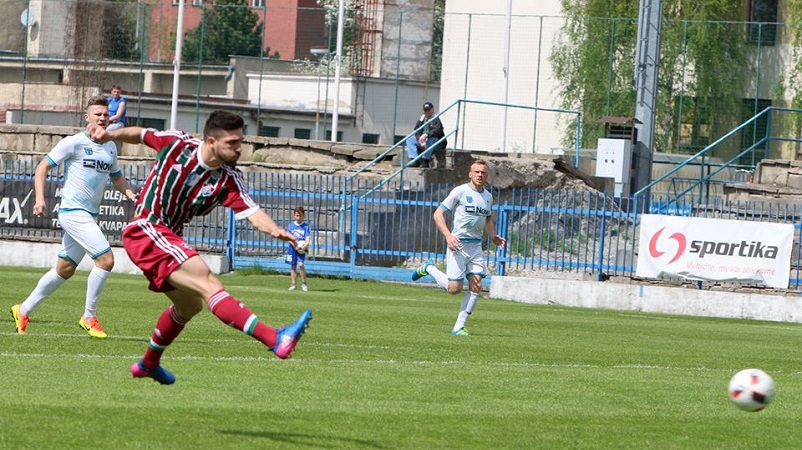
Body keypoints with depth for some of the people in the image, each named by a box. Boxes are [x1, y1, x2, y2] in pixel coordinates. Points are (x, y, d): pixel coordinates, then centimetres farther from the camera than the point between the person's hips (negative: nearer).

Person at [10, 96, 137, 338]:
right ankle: (89, 317, -5)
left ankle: (24, 310, 27)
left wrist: (130, 194, 9)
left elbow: (116, 177, 29)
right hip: (73, 211, -8)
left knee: (65, 269, 14)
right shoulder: (73, 142, -7)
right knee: (105, 259, -18)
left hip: (90, 216, 8)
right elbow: (43, 167, -4)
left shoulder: (110, 147, 13)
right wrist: (40, 198, -17)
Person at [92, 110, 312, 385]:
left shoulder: (229, 180, -5)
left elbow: (252, 213, -18)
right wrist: (113, 134, -7)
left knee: (190, 305, 25)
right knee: (207, 282, -24)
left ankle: (148, 364, 48)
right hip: (145, 230, -8)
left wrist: (274, 230, -37)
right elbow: (140, 135, 7)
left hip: (169, 239, 8)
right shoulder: (177, 144, -12)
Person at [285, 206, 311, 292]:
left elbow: (308, 238, -4)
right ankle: (293, 284, 15)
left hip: (301, 249, -2)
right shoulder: (291, 225, 5)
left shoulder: (305, 226, 2)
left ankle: (304, 283, -5)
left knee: (301, 264, -18)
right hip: (292, 247, 2)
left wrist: (305, 245, -24)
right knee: (293, 266, 7)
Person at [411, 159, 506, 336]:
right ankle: (429, 268, 18)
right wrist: (448, 235, -20)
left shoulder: (488, 196, 12)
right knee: (454, 288, -8)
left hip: (476, 246, 6)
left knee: (476, 286, -6)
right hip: (458, 244, -6)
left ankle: (459, 327, 2)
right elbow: (438, 214, -7)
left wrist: (493, 237, 12)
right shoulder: (460, 191, -7)